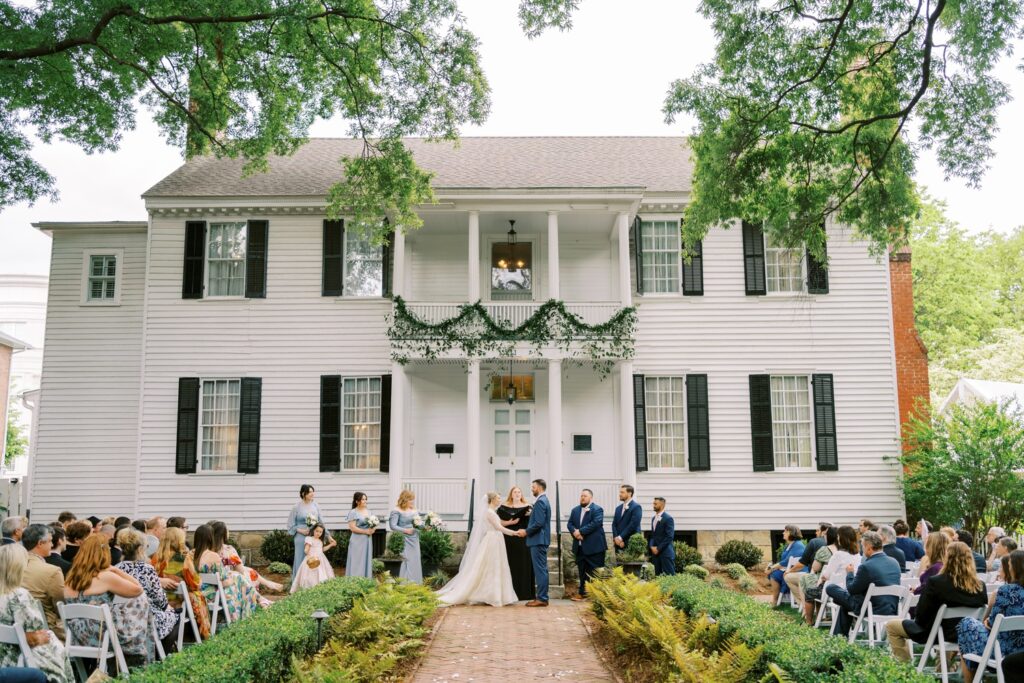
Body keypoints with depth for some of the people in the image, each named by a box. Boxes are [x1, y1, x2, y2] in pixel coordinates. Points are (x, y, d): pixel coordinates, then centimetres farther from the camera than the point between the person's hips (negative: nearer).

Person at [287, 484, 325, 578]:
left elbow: (321, 521, 10)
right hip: (302, 538, -3)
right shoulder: (296, 507, -5)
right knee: (301, 561, 2)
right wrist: (301, 531, -14)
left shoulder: (315, 505, 4)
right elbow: (291, 525, -1)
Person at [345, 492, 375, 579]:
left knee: (367, 562, 7)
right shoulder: (353, 512, -8)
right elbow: (352, 527, -14)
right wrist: (365, 531, -16)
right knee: (357, 563, -4)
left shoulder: (368, 511, 12)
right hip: (358, 541, -6)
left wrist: (373, 529, -3)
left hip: (368, 540, 6)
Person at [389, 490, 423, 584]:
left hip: (415, 539, 7)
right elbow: (392, 526, -13)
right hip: (405, 540, -7)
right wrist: (405, 530, -18)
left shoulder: (413, 510, 12)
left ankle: (415, 584, 16)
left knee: (416, 562, 8)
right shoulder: (397, 511, -8)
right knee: (407, 562, -8)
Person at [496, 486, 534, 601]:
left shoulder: (528, 507, 8)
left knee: (524, 565, -1)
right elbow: (499, 522, 1)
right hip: (509, 540, -1)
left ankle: (525, 593, 4)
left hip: (523, 540, 1)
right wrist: (510, 522, -14)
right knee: (511, 565, -2)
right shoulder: (503, 507, 6)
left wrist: (530, 515, -15)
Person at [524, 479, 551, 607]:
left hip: (538, 540, -10)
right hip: (541, 540, 10)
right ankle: (541, 596, 16)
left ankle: (541, 599, -5)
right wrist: (527, 530, 14)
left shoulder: (540, 501, -15)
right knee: (541, 569, 12)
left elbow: (539, 523, -22)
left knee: (540, 569, -7)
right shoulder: (543, 500, 17)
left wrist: (526, 531, -11)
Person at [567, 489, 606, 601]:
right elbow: (570, 524, 10)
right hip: (580, 547, 6)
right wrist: (574, 532, -13)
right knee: (582, 571, 11)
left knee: (596, 572, -3)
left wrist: (581, 531, -20)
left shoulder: (597, 509, -5)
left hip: (594, 546, -6)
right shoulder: (575, 510, 16)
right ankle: (582, 593, 19)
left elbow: (596, 523, -18)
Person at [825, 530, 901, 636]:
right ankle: (841, 635, 37)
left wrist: (850, 573, 7)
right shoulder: (894, 562, 0)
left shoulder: (866, 566, -23)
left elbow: (852, 590, -11)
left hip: (874, 610, -8)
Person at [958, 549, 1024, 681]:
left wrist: (987, 620, 10)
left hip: (1003, 649, -6)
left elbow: (992, 622, -12)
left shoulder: (1006, 590, -19)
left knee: (966, 623, 17)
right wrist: (989, 621, 11)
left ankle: (969, 679, 27)